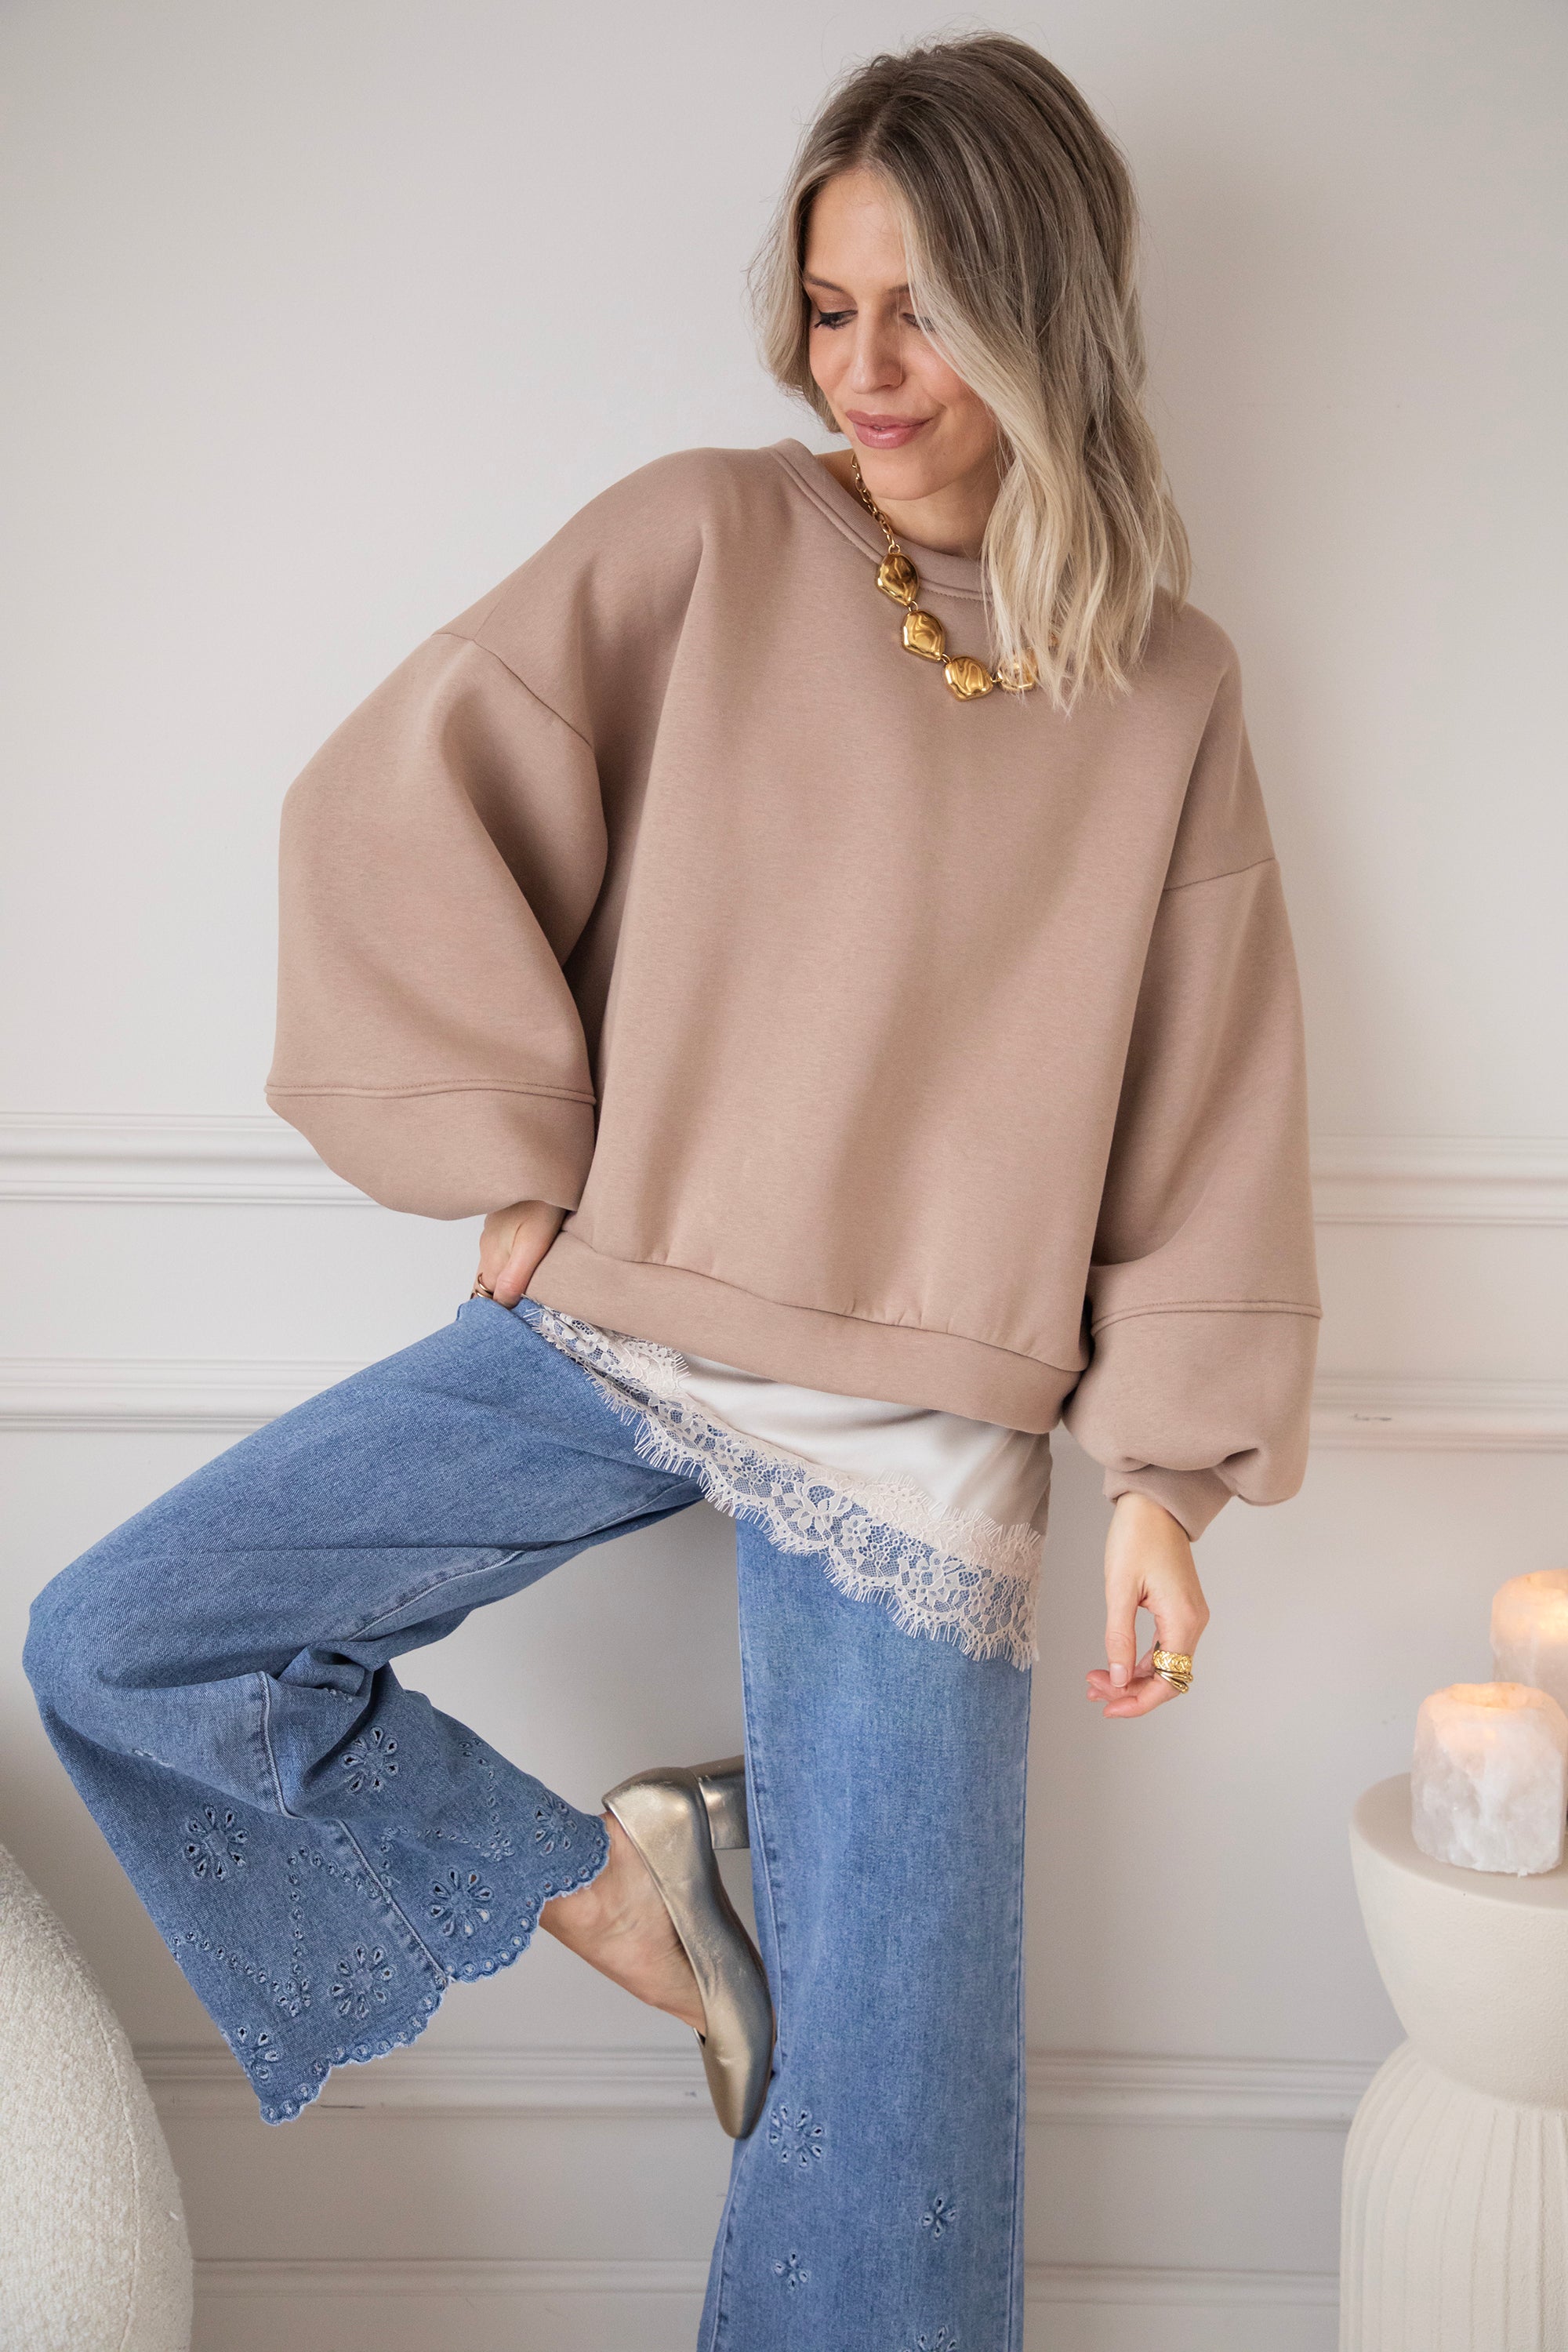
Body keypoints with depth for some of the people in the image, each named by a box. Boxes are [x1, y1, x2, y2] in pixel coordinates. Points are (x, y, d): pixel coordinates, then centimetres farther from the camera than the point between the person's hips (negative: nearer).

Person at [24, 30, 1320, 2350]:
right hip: (600, 1332, 2)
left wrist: (1167, 1469, 1)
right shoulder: (707, 543, -2)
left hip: (915, 1436, -1)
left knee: (886, 2063, 1)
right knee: (119, 1651, -3)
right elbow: (402, 795, -3)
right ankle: (602, 1878, 12)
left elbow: (1209, 1109, 5)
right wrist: (515, 1156, -4)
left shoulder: (1166, 692, 3)